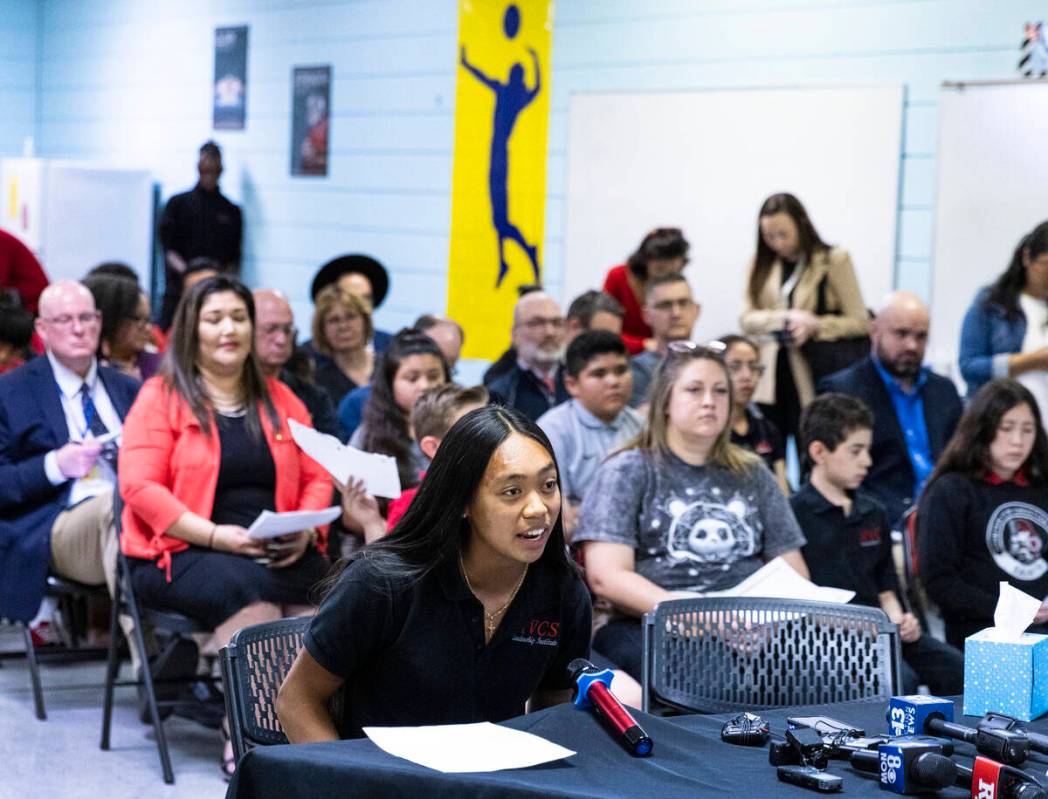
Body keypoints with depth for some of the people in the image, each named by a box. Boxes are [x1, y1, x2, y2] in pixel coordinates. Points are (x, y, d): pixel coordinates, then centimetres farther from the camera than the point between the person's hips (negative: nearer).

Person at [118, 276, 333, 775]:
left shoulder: (280, 399, 19)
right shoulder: (161, 397, 4)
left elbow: (316, 478, 18)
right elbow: (139, 486, -7)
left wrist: (305, 531, -5)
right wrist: (216, 535, -16)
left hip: (279, 554, 4)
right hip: (182, 552, -4)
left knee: (325, 592, -29)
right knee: (252, 589, -36)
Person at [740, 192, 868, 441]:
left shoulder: (834, 260, -1)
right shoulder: (760, 265, 12)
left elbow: (858, 321, -3)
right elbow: (747, 319, 4)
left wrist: (816, 326, -18)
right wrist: (786, 318, -13)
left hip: (812, 380, -3)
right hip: (769, 380, 3)